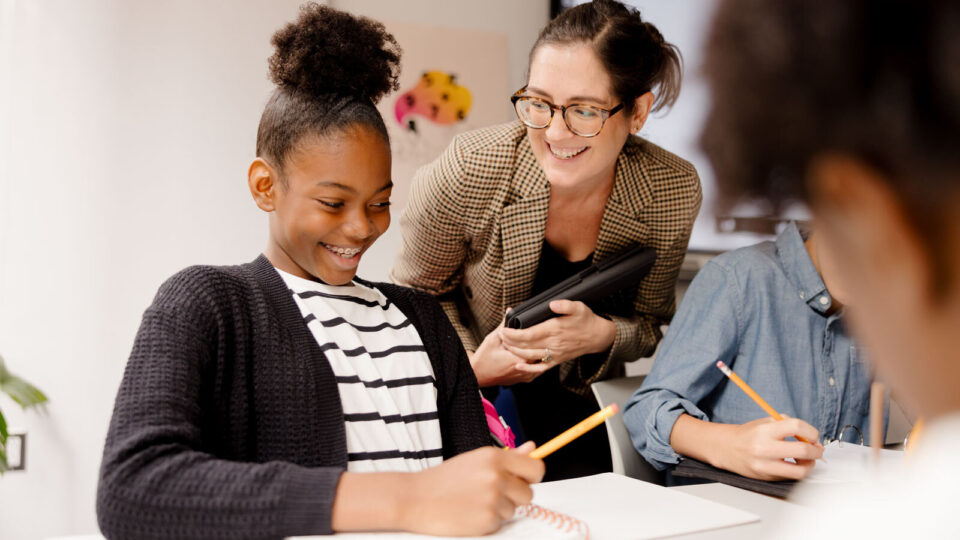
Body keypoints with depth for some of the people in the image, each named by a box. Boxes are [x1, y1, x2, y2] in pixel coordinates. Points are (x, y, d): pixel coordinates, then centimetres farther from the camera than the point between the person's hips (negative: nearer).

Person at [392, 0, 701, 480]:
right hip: (468, 400, -1)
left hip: (579, 408, 2)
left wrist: (602, 336, -25)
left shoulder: (674, 192, -18)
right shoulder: (468, 171, -25)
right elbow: (418, 290, -6)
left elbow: (651, 324, -3)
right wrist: (471, 364, -22)